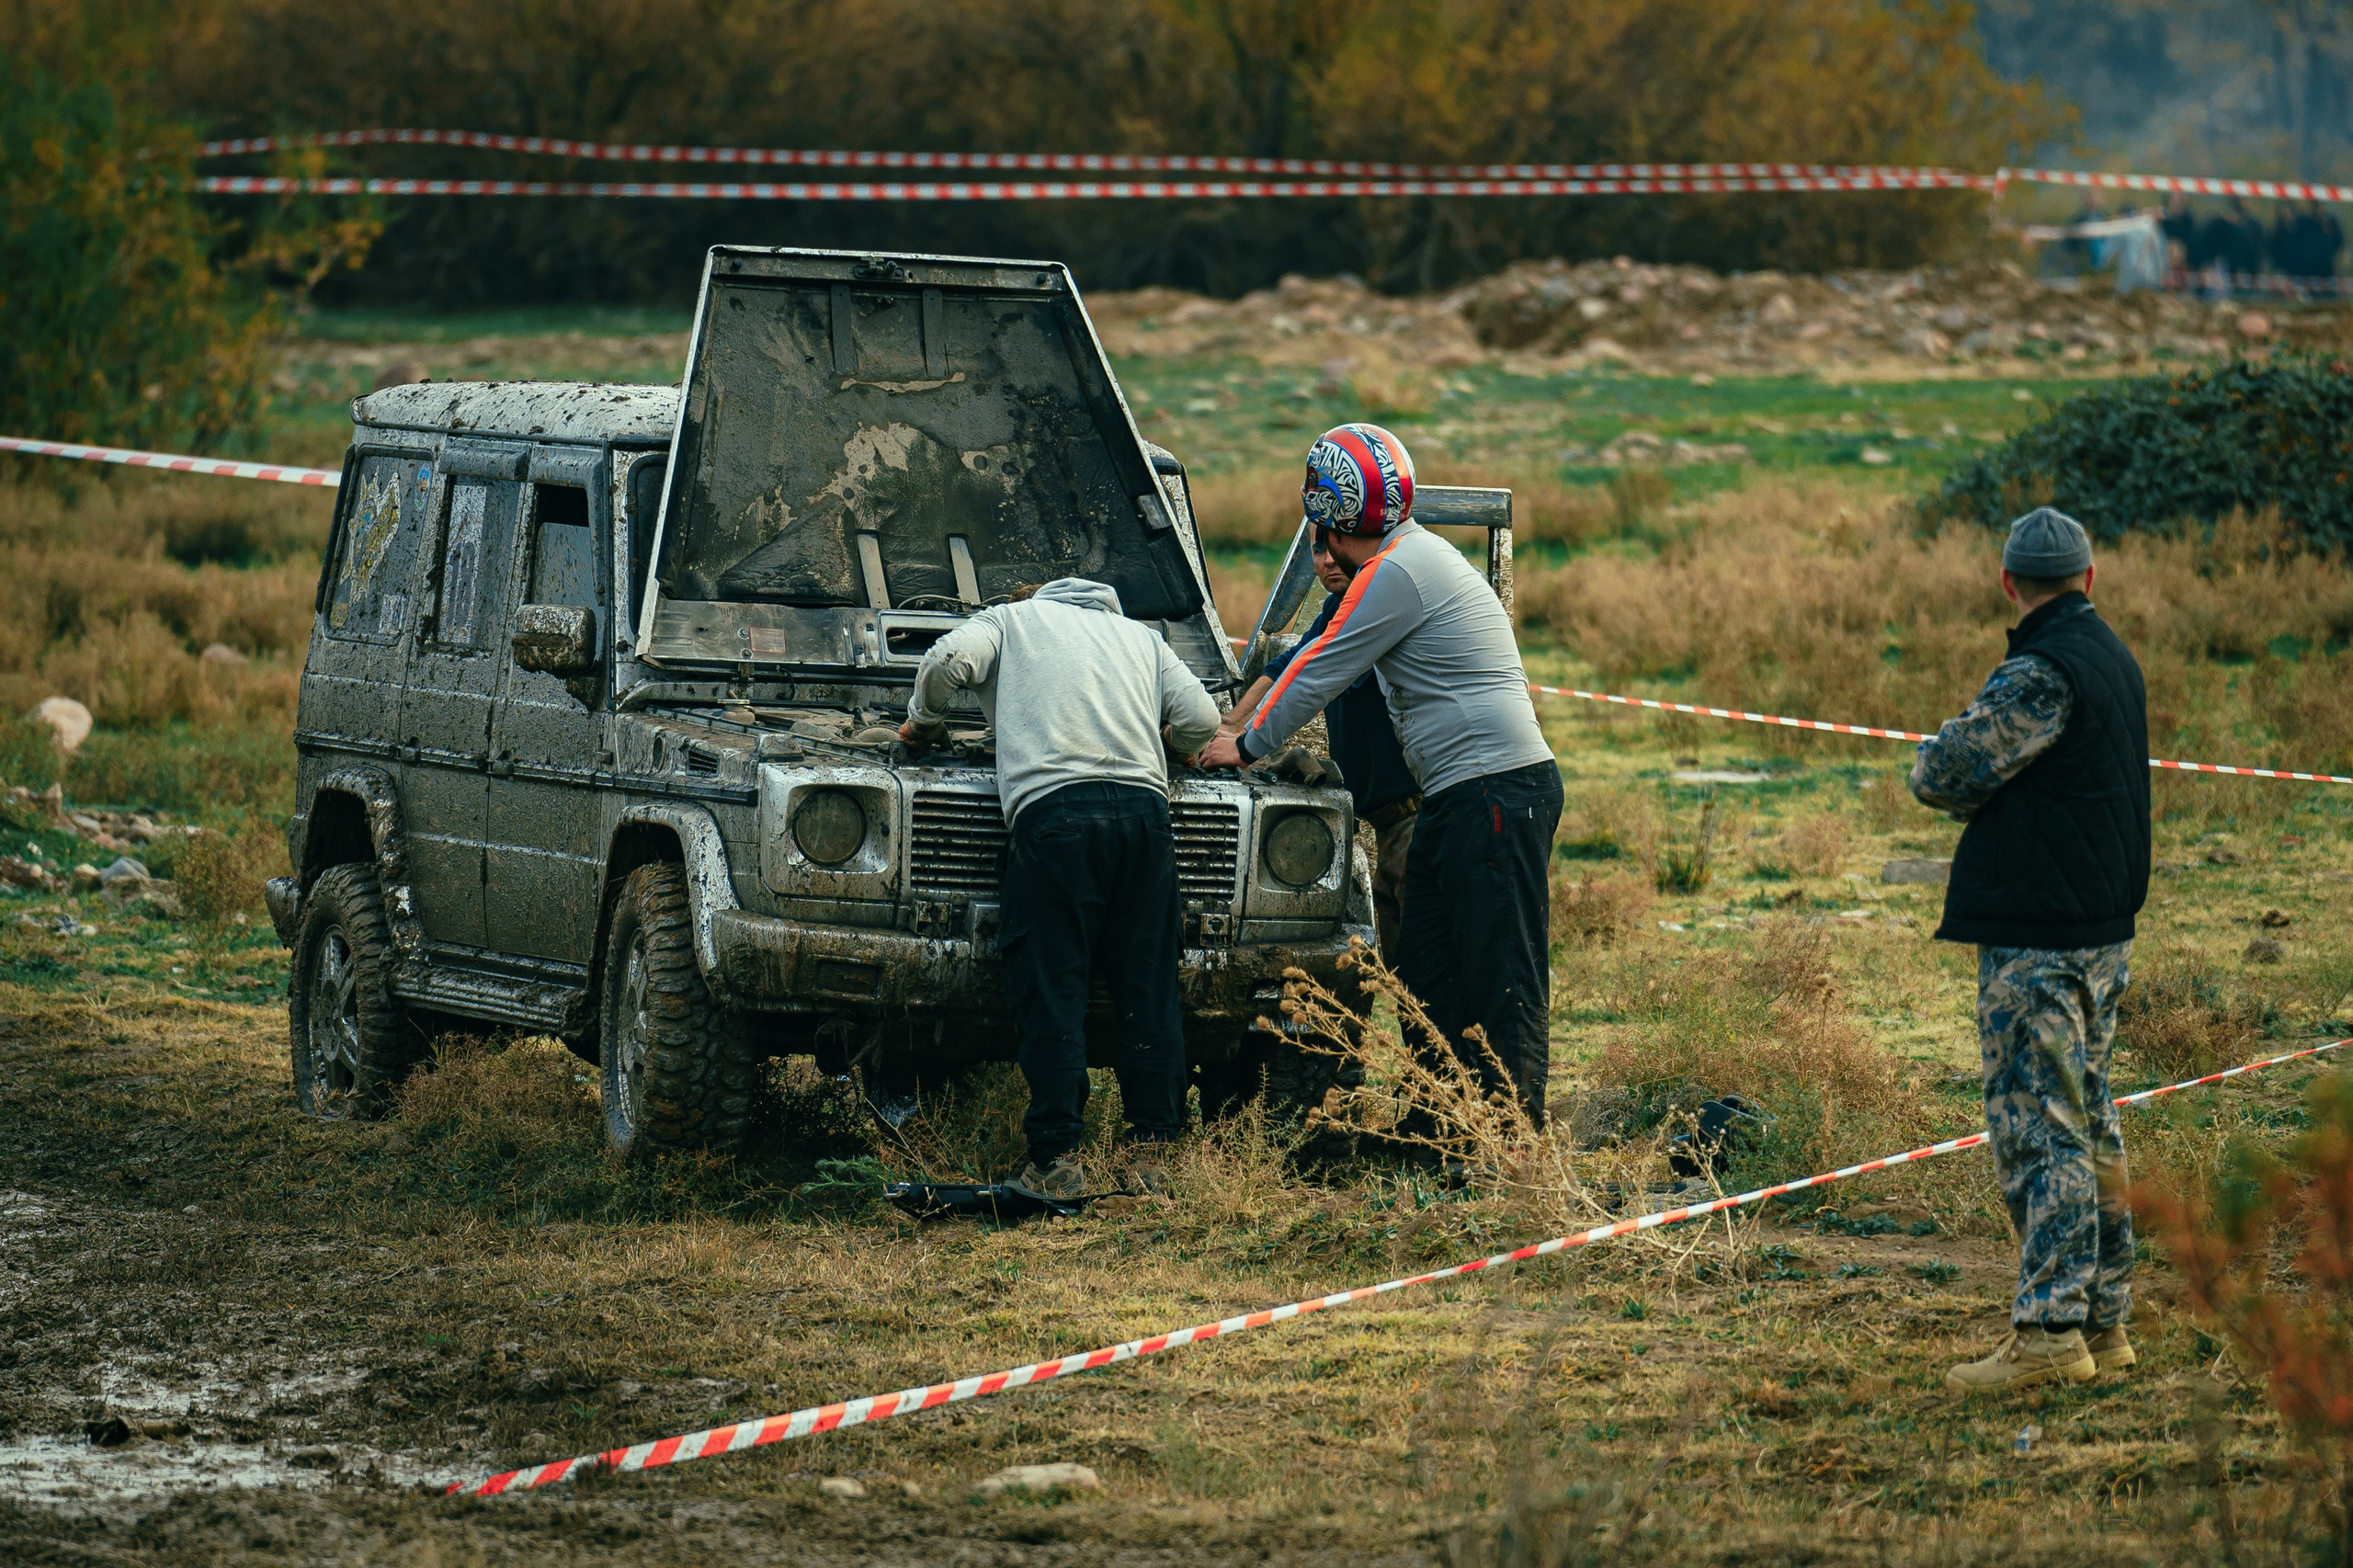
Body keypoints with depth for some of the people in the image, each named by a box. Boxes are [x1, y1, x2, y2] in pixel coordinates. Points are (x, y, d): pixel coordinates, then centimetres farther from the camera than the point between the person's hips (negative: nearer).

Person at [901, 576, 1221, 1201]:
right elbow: (1200, 719, 16)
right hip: (1143, 806, 3)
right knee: (1148, 988, 8)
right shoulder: (1140, 636, 30)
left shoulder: (1010, 620, 22)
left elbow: (949, 660, 2)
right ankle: (1153, 1154, 7)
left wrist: (923, 723, 20)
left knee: (1050, 991, -2)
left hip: (1053, 805, -3)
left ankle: (1058, 1162, -8)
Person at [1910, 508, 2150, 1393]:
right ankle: (2103, 1321, 19)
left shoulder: (2042, 673, -17)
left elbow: (1942, 776, -16)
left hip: (2038, 937, -10)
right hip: (2102, 928, 10)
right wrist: (1997, 802, 5)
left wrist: (1947, 766, 5)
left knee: (2036, 1125, -9)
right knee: (2088, 1125, 15)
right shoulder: (2113, 660, 13)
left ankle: (2049, 1332, -12)